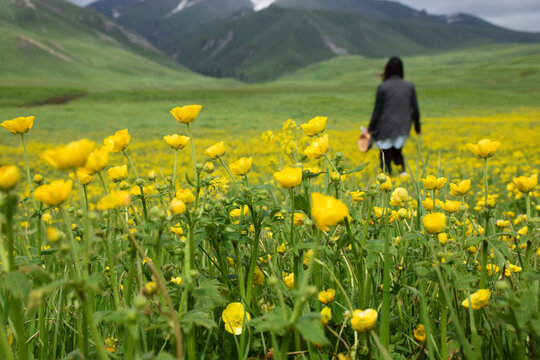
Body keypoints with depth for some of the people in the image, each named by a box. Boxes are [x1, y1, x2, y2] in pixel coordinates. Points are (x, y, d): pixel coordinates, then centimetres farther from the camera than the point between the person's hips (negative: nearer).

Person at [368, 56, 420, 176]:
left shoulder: (383, 87, -8)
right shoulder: (409, 86, 2)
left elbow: (377, 109, -6)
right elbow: (415, 109, 4)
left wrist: (370, 128, 1)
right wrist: (417, 125, 18)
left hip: (387, 128, -4)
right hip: (403, 128, 4)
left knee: (386, 155, 6)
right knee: (397, 151, 22)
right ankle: (403, 171, 0)